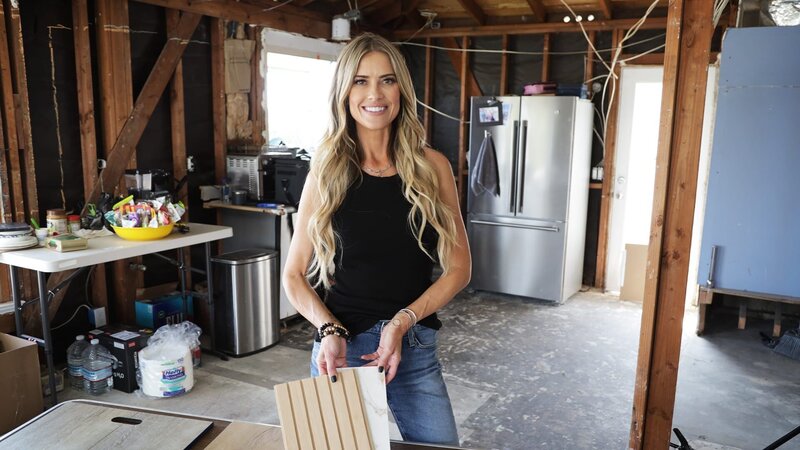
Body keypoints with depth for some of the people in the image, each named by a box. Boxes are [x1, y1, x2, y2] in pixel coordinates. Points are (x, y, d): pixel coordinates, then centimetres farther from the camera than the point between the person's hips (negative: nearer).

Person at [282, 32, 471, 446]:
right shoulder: (326, 173, -4)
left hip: (415, 348, 1)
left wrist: (403, 322, -12)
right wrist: (328, 330, -16)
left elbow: (458, 267, 0)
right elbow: (294, 276, 0)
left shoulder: (431, 167, -3)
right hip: (341, 348, -1)